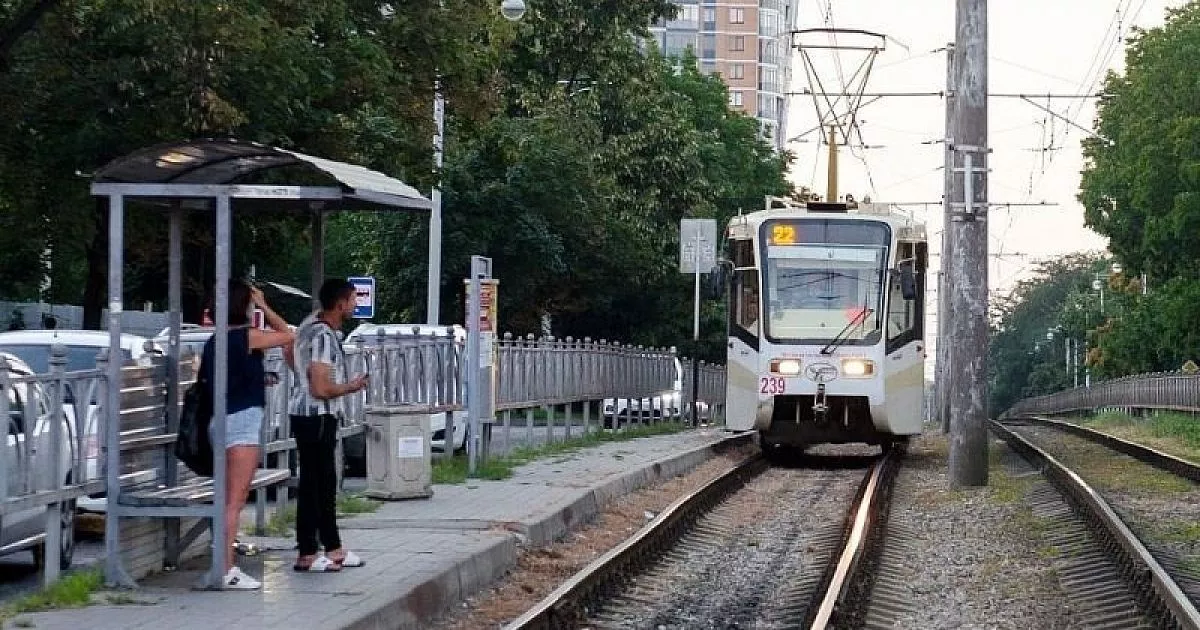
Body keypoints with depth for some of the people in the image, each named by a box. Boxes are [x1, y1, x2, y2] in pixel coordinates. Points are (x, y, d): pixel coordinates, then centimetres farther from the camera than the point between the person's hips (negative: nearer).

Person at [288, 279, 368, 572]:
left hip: (305, 414, 10)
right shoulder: (324, 337, -21)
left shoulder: (312, 324, 9)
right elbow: (321, 389, -25)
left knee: (326, 482, 16)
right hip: (316, 416, -10)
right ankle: (307, 556, 0)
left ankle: (333, 549, 24)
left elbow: (291, 357, 27)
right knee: (313, 484, -5)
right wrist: (351, 387, -9)